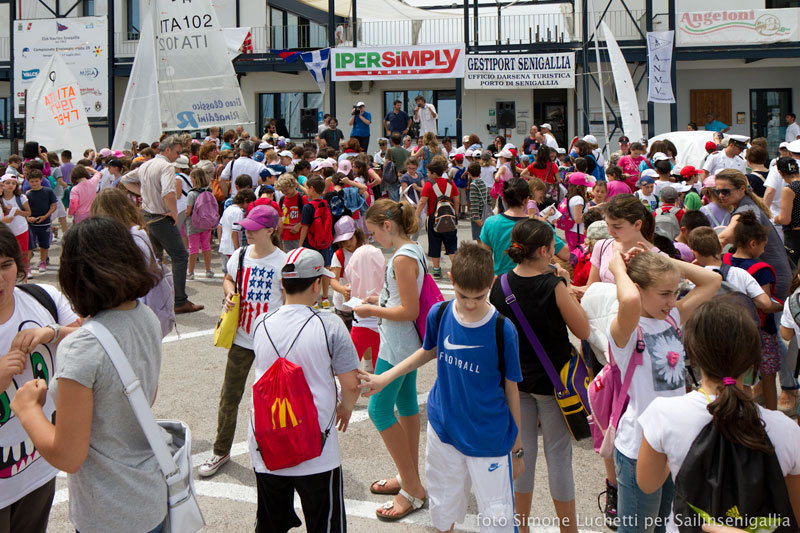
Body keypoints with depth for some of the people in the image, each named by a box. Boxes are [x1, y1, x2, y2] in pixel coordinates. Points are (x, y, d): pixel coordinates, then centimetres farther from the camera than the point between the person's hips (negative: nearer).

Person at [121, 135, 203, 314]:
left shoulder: (146, 165, 10)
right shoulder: (166, 166, -18)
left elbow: (125, 180, 24)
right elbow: (168, 193, -34)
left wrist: (143, 192, 15)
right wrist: (174, 213, -19)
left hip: (146, 216, 9)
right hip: (162, 219, -9)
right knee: (180, 257, -4)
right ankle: (180, 302, -6)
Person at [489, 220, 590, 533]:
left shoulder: (500, 285, -6)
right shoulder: (553, 286, -19)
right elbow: (583, 330, -11)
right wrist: (565, 287, -6)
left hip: (514, 379, 4)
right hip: (551, 379, -4)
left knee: (522, 450, 15)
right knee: (558, 454, 7)